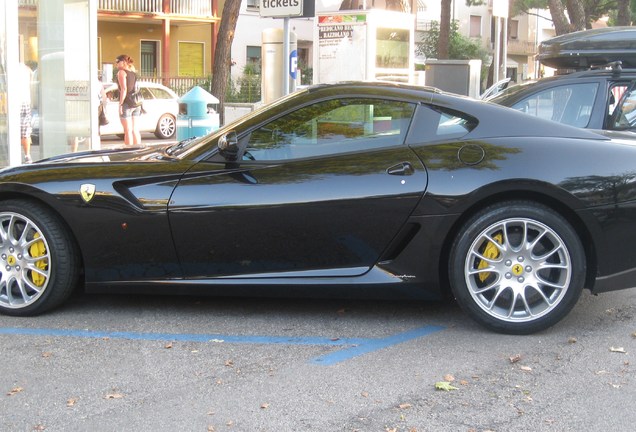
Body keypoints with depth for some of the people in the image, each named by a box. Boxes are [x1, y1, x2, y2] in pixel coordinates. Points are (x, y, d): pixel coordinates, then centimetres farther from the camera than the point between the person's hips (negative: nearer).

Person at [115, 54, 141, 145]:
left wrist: (120, 104, -15)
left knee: (128, 131, -5)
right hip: (136, 104, 7)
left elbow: (124, 89, -15)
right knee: (135, 130, 9)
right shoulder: (133, 73, 16)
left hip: (127, 104, -7)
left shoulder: (121, 72, -6)